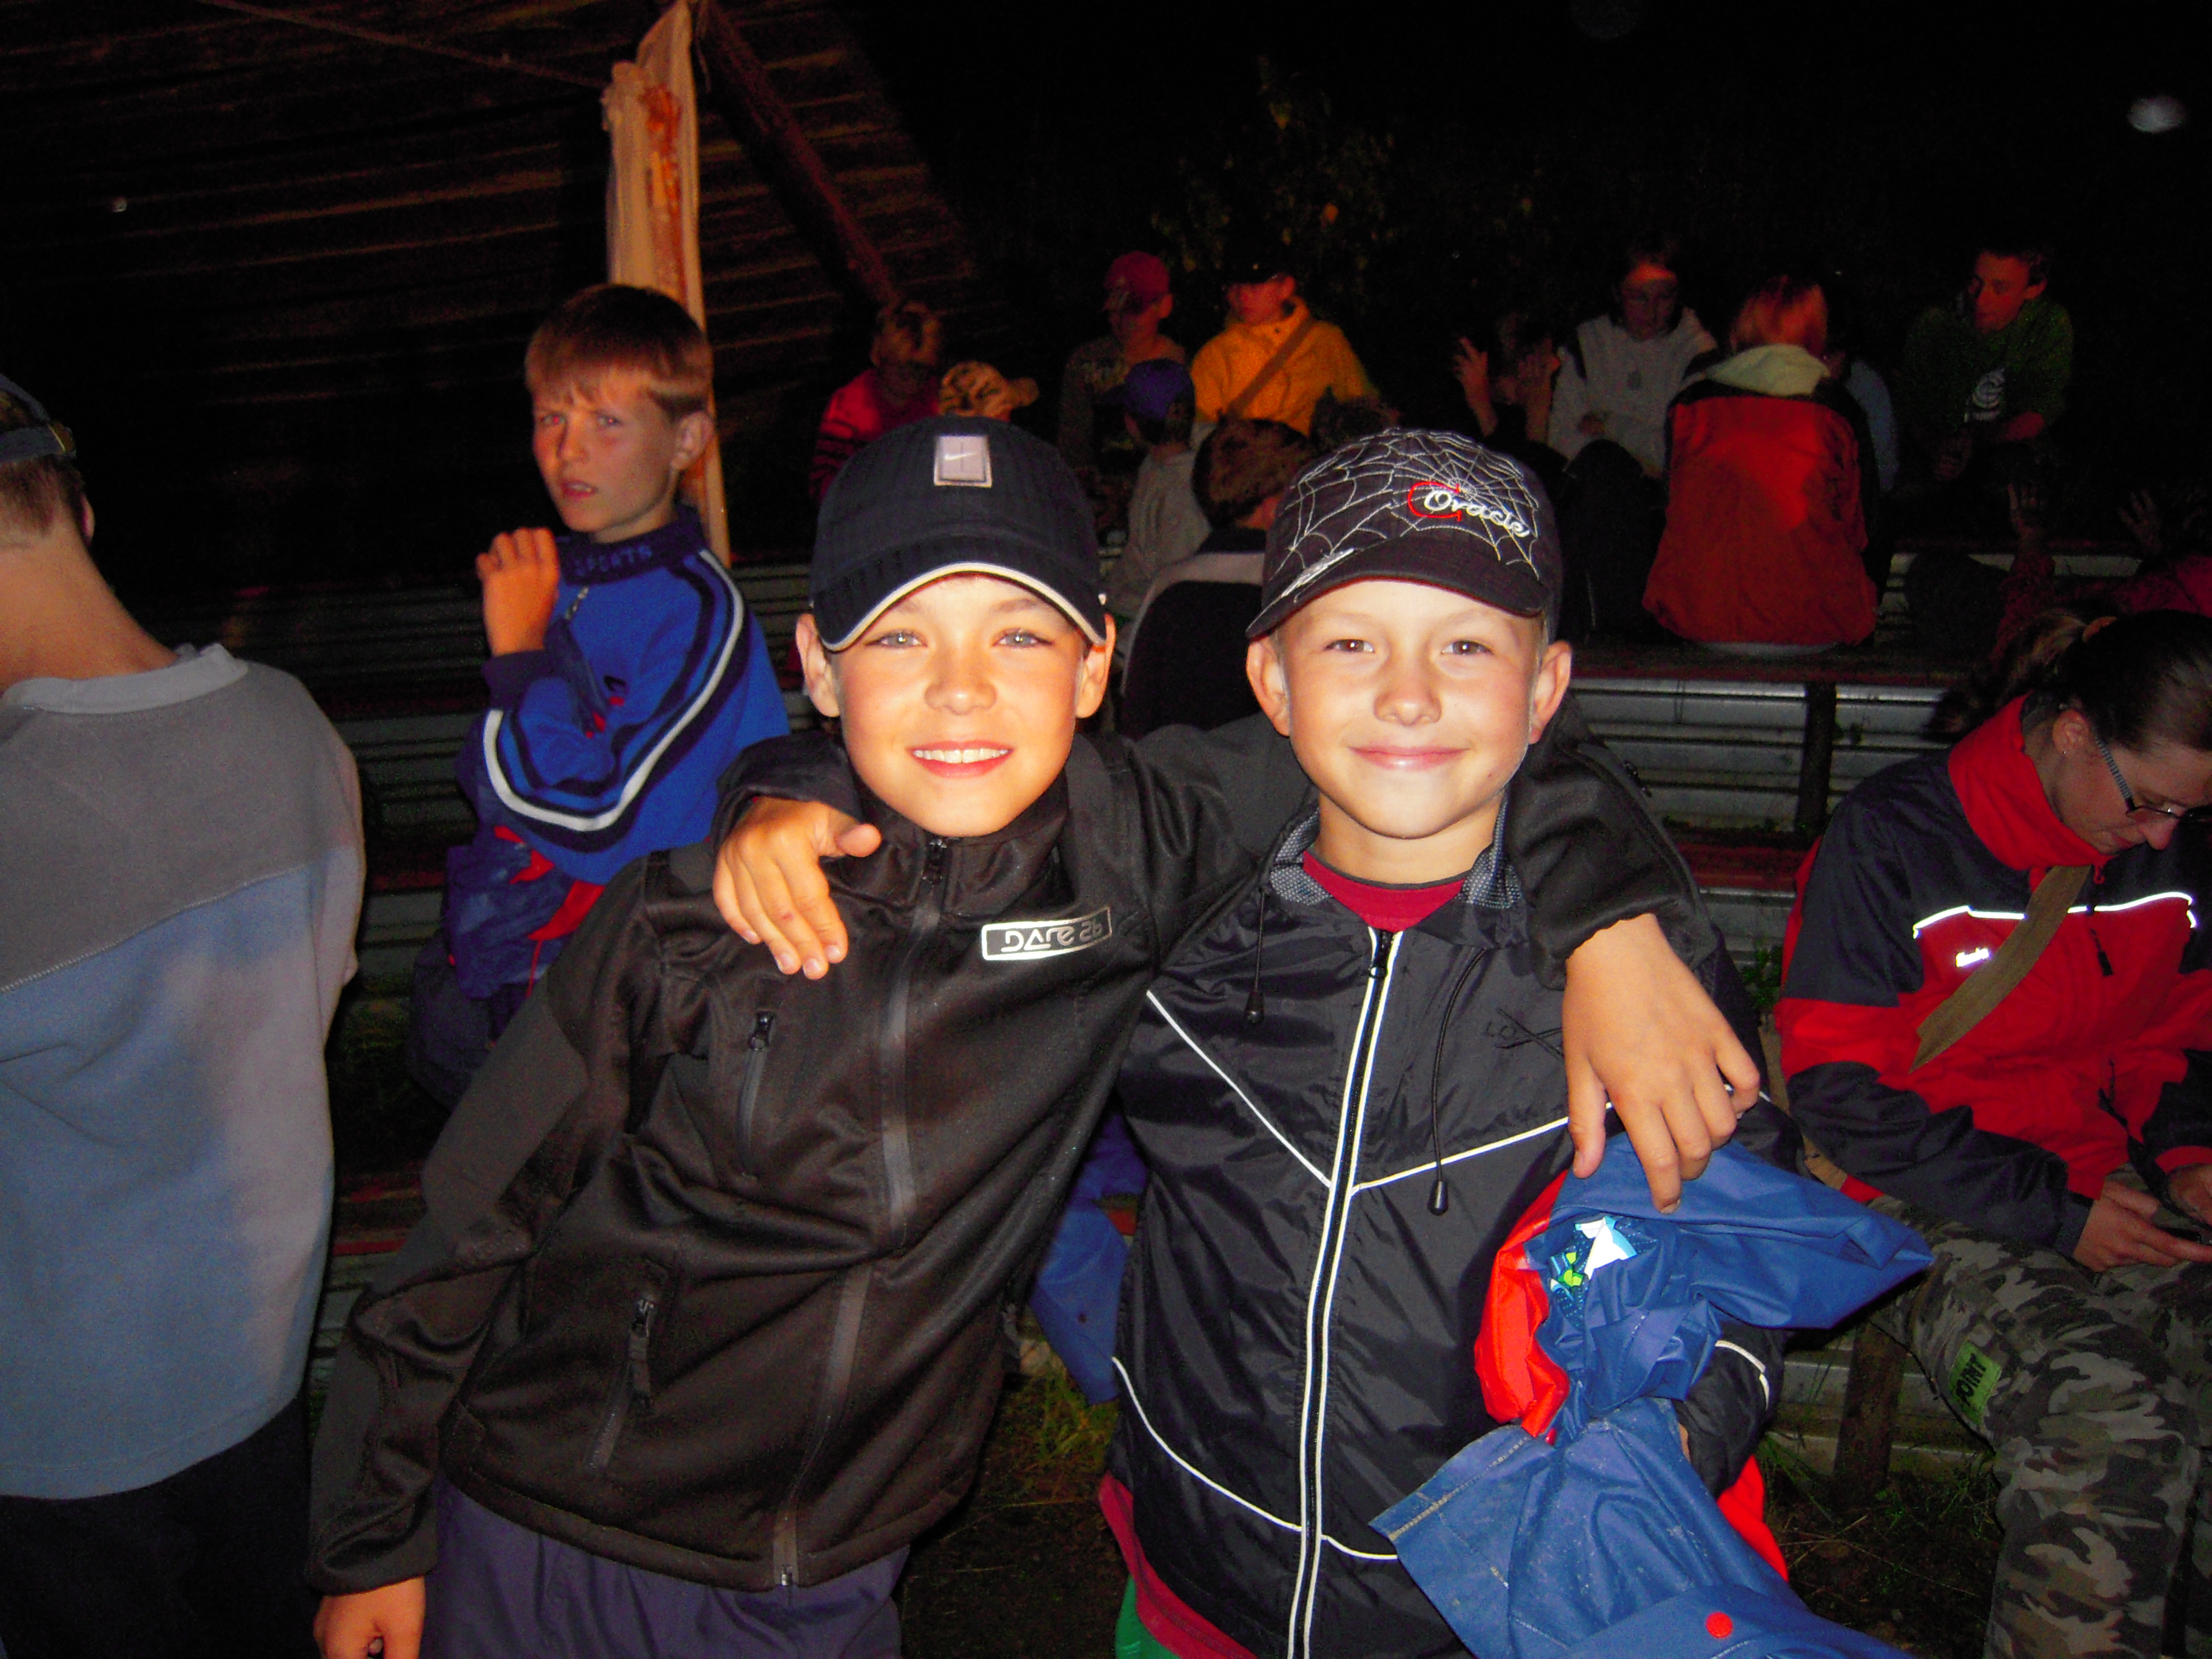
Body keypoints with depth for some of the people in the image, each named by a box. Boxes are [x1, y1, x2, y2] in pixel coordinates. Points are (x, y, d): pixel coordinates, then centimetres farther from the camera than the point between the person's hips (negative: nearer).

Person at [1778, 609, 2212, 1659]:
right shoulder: (1892, 841, -9)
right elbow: (1841, 1091, -11)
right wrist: (2053, 1212, -14)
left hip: (2114, 1192, 6)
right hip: (1939, 1215, -5)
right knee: (2110, 1420, -31)